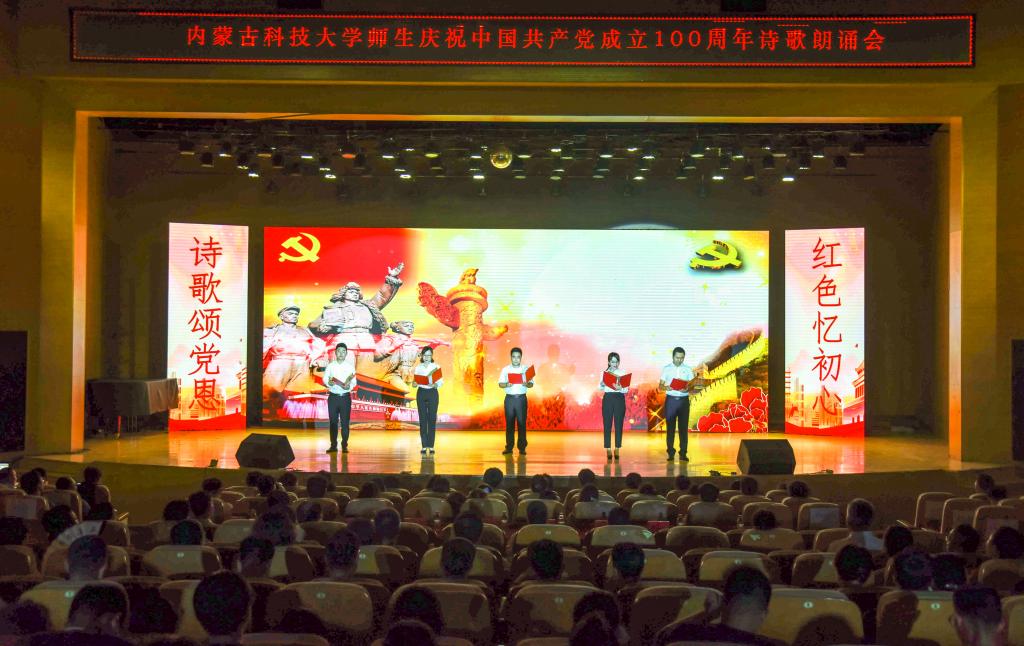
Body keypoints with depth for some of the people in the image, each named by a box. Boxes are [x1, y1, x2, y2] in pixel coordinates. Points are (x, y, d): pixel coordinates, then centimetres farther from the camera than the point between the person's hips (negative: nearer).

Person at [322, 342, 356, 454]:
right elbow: (325, 378, -2)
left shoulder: (350, 367, 4)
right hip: (333, 397, 0)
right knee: (333, 422, 3)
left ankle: (344, 445, 6)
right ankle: (333, 445, 9)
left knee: (345, 422, -1)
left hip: (345, 397, 0)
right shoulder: (330, 366, 5)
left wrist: (349, 386, -22)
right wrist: (329, 383, -24)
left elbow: (354, 381, -1)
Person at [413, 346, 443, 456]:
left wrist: (435, 384, -24)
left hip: (432, 393, -1)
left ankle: (431, 446, 2)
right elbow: (415, 382, 4)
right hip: (421, 393, 1)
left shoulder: (436, 367, 1)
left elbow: (441, 381, -4)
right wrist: (415, 383, -19)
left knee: (432, 419, -2)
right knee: (423, 419, 0)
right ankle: (424, 446, 4)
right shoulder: (418, 368, 6)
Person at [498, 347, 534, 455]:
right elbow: (500, 384, 3)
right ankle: (509, 447, 7)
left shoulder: (525, 369, 4)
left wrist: (527, 384, -18)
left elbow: (531, 384, 4)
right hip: (509, 398, 1)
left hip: (521, 398, 0)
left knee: (522, 423, -1)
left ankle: (522, 447, 4)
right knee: (509, 423, 2)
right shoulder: (505, 369, 5)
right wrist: (507, 385, -17)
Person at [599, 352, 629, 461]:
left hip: (619, 399, 0)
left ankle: (617, 449, 8)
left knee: (619, 425, 1)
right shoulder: (604, 372, 6)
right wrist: (602, 384, -22)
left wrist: (620, 388, -23)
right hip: (608, 398, 0)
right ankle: (608, 449, 4)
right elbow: (600, 388, 0)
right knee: (607, 425, -1)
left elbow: (626, 390, -1)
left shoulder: (623, 372, 5)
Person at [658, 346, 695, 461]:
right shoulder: (666, 369, 4)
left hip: (684, 400, 1)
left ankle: (683, 453, 2)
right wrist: (666, 387, -21)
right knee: (670, 426, 0)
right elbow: (660, 386, 1)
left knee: (683, 426, -1)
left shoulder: (688, 369, 6)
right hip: (671, 399, -1)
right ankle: (671, 452, 6)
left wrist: (687, 389, -18)